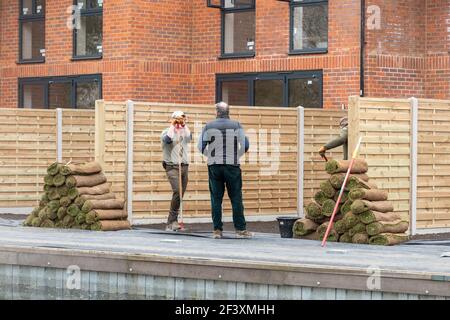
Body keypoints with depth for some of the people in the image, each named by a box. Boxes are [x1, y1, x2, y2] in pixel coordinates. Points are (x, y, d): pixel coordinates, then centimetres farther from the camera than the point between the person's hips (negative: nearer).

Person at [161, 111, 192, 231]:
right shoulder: (167, 131, 2)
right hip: (172, 166, -5)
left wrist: (184, 125, -7)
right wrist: (172, 125, -12)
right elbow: (168, 139, -22)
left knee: (180, 194, 3)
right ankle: (172, 220, -18)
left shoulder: (184, 132, 14)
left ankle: (171, 223, 8)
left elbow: (189, 137, -9)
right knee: (177, 191, -22)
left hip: (184, 166, 5)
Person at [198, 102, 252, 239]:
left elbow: (201, 147, 1)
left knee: (216, 198, 5)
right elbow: (245, 145, -2)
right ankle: (240, 229, 1)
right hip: (232, 165, -1)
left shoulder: (209, 126, 1)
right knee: (236, 198, 2)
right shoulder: (236, 126, -1)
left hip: (214, 166, 1)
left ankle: (217, 230, 3)